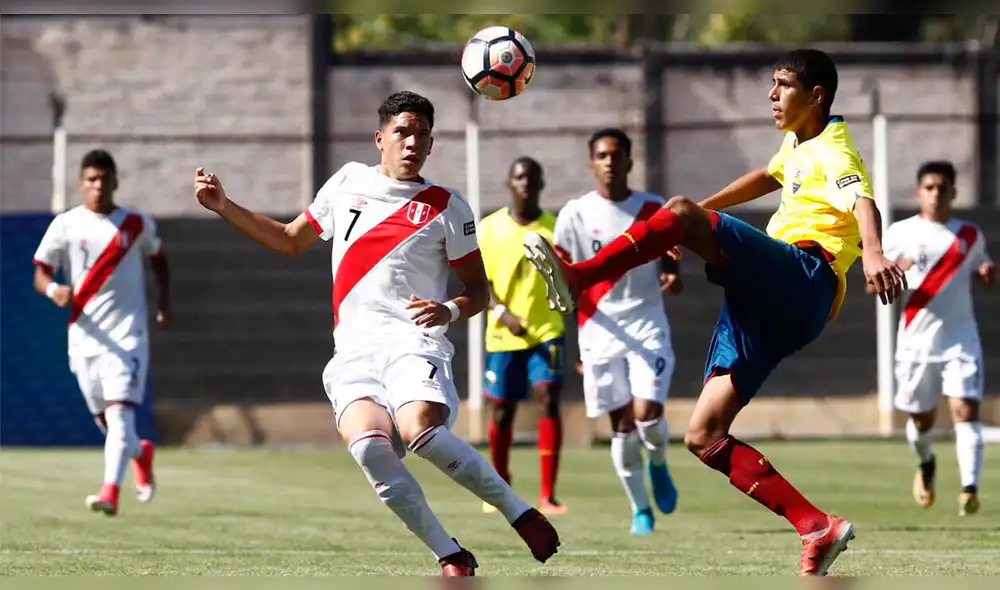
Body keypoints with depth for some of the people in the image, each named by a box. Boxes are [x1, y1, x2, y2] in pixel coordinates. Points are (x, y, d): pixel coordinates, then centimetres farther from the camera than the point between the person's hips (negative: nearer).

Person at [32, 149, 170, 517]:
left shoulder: (138, 224, 4)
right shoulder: (65, 225, 1)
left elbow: (158, 258, 22)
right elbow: (40, 275, 1)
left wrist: (164, 304, 10)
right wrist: (53, 289, -23)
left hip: (128, 335, -2)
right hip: (84, 335, 2)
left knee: (120, 413, -18)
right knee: (105, 420, 11)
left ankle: (110, 493, -28)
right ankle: (141, 454, 43)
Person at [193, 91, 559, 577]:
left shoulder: (445, 206, 8)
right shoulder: (347, 183, 17)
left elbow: (480, 291, 10)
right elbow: (290, 241, 30)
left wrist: (451, 310, -13)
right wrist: (224, 207, 21)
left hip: (414, 344, -3)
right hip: (354, 352, 3)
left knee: (420, 431, -34)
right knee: (368, 442, -29)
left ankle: (519, 512, -13)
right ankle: (451, 557, -19)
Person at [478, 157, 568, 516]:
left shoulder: (556, 228, 3)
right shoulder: (489, 228, 3)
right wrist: (503, 314, -16)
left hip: (547, 331, -1)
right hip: (503, 335, 1)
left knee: (549, 399, -16)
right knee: (502, 410, 8)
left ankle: (548, 496, -18)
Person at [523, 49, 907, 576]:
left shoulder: (833, 150, -1)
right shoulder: (797, 145, 27)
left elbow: (862, 201, -22)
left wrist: (874, 254, -42)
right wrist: (705, 206, 51)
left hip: (804, 273, -9)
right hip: (766, 300, 9)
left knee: (680, 214, -26)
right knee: (703, 437, -1)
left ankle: (577, 277, -29)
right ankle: (817, 529, -8)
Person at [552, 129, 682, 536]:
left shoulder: (653, 210, 3)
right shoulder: (574, 215, 0)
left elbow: (667, 258, 14)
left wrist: (670, 276, -10)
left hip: (648, 326, 0)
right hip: (600, 330, 0)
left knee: (647, 413, -16)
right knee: (622, 425, 0)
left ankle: (659, 463, 18)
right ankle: (640, 509, 15)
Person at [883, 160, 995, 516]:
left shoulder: (970, 235, 7)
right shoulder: (901, 233, 1)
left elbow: (985, 279, 20)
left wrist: (988, 273, -4)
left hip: (960, 339, 0)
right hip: (917, 340, 0)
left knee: (965, 411, -16)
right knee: (921, 420, 11)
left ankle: (970, 489, -24)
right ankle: (926, 464, 43)